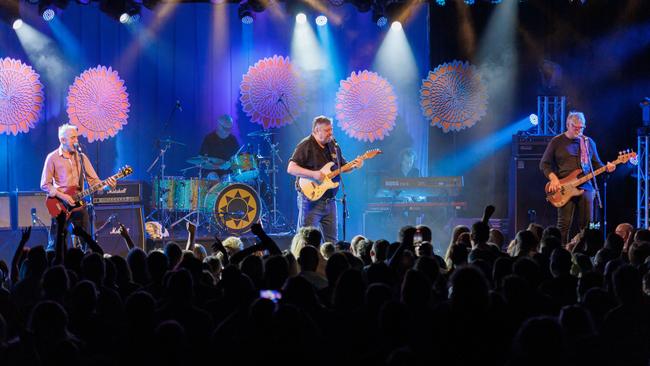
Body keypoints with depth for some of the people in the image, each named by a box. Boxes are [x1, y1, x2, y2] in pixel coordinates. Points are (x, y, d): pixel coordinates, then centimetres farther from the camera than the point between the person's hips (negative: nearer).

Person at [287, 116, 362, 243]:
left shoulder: (333, 145, 13)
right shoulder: (306, 146, -10)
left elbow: (342, 166, 23)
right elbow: (291, 168, -17)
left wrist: (354, 165, 2)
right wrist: (313, 174, -26)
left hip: (330, 202, 7)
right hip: (311, 200, -7)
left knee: (332, 240, 11)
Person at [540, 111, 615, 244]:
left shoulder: (588, 142, 13)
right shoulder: (557, 142, 3)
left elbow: (596, 164, 17)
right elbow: (544, 164, 6)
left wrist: (606, 168, -4)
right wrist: (553, 178, -10)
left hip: (585, 187, 3)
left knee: (586, 224, 1)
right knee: (564, 225, -8)